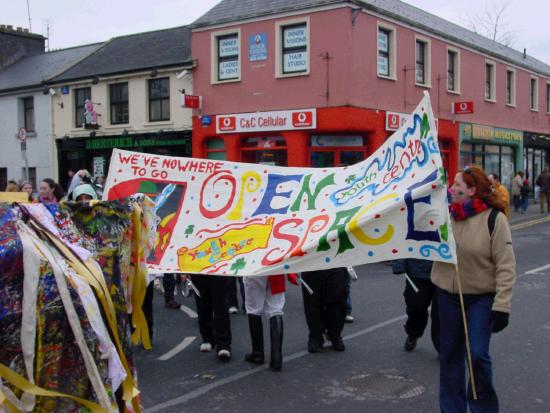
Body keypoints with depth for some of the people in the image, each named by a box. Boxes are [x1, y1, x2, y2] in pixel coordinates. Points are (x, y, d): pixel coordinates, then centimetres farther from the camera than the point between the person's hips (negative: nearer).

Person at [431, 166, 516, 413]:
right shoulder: (447, 214, 1)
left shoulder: (493, 218, -13)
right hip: (448, 294, 5)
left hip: (481, 297, -4)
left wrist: (501, 306, -17)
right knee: (450, 354, 11)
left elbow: (506, 266, -13)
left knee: (477, 354, -9)